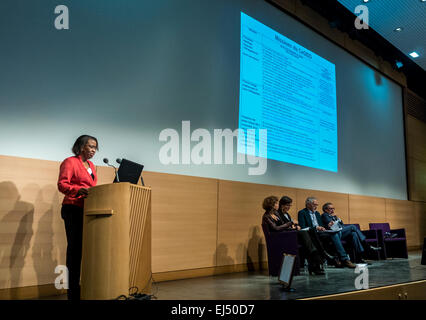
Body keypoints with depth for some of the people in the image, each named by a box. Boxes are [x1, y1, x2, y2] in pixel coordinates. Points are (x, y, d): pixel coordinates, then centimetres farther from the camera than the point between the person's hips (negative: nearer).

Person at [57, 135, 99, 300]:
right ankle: (73, 292, 0)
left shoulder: (91, 165, 20)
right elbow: (62, 184, -13)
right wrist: (78, 190, -29)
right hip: (73, 210, -7)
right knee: (75, 247, -7)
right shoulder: (70, 162, -3)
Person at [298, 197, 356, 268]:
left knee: (337, 233, -21)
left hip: (320, 233, 8)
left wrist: (323, 228, -2)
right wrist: (315, 228, -22)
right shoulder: (302, 213, 0)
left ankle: (339, 260, -24)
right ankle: (344, 259, -28)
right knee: (334, 234, -27)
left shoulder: (317, 213, 25)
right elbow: (302, 228, -11)